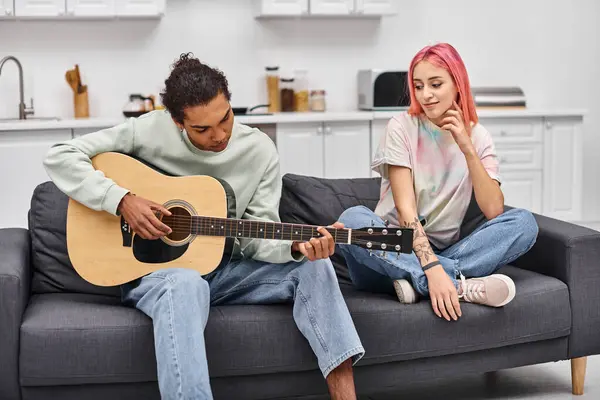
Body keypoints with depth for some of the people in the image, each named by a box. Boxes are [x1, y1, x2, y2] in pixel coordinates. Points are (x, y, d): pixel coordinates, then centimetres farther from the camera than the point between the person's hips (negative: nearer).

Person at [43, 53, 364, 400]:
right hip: (153, 269, -3)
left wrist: (296, 246, -28)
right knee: (185, 285, -41)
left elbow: (256, 238, -5)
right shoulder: (152, 131, -11)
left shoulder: (260, 151, -4)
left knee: (314, 266, -18)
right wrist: (122, 199, -24)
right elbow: (60, 157, -11)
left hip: (223, 270, 4)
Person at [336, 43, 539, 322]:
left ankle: (415, 281, -29)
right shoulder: (402, 128, -5)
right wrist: (432, 269, -31)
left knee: (524, 222, -18)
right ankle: (463, 286, -36)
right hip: (395, 251, -2)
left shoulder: (477, 136, 5)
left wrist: (467, 148, -14)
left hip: (445, 253, 3)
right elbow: (405, 208, -16)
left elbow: (493, 211, -8)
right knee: (352, 219, -34)